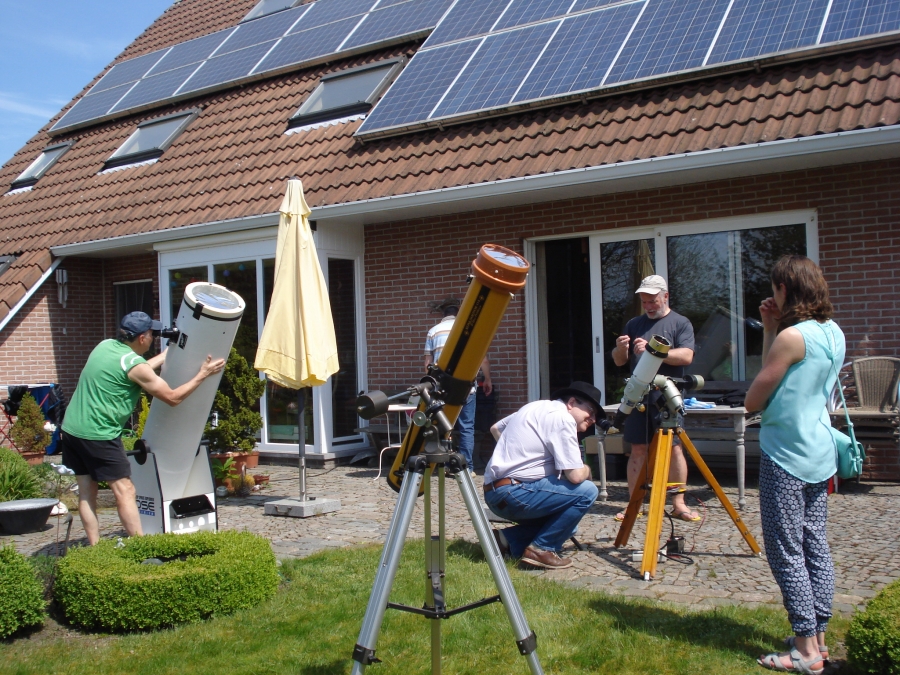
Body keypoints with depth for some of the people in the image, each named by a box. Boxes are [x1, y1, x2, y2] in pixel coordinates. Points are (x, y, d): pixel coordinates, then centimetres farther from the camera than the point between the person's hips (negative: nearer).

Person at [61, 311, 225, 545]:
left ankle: (94, 547, 14)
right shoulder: (134, 364, -13)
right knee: (125, 491, -6)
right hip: (98, 434, -9)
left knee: (86, 492, 11)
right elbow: (172, 397, -8)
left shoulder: (105, 346, 10)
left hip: (71, 427, 9)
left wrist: (166, 354, 33)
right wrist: (202, 374, -1)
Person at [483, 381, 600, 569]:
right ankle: (541, 549, -6)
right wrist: (587, 470, 5)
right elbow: (576, 476, -17)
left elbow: (495, 428, 28)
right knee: (586, 491, -11)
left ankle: (507, 540, 7)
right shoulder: (563, 418, -11)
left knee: (565, 523, 17)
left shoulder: (537, 407, 16)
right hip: (513, 493, -10)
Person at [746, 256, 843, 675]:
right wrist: (770, 330, 9)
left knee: (786, 552, -3)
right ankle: (817, 638, 21)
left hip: (786, 456, -9)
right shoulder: (834, 333, 10)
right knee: (815, 546, 13)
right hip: (819, 455, 9)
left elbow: (753, 400, -12)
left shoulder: (792, 336, -17)